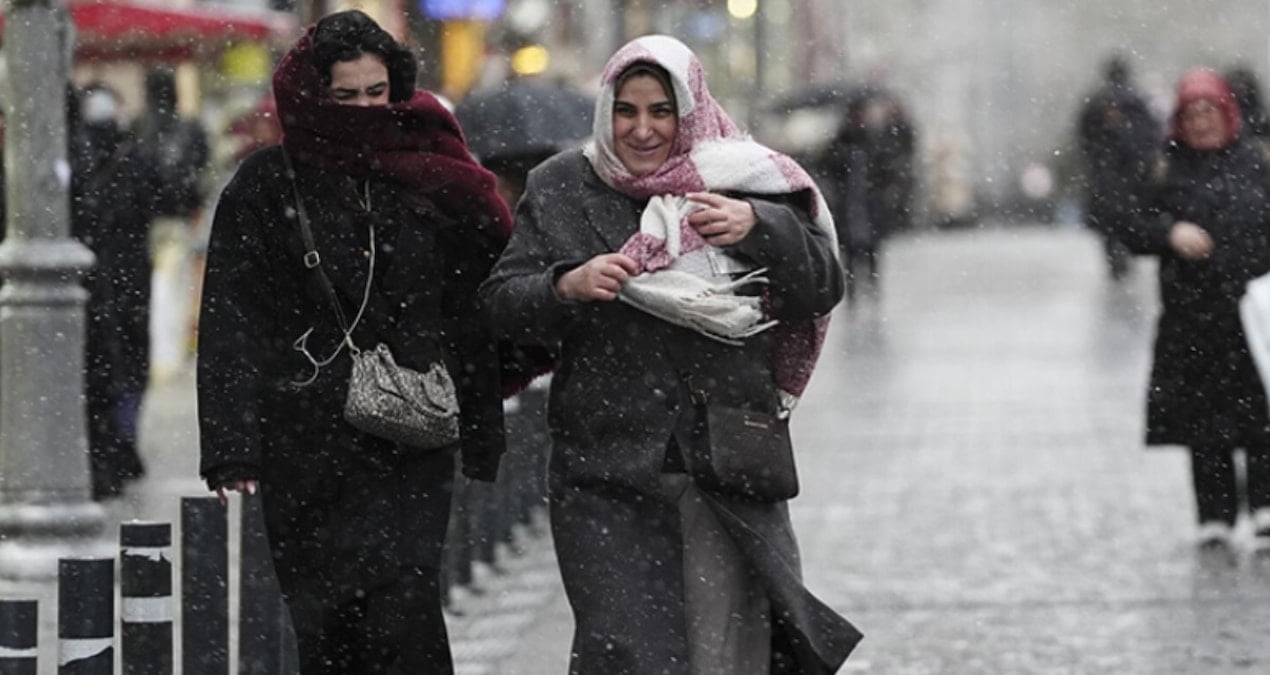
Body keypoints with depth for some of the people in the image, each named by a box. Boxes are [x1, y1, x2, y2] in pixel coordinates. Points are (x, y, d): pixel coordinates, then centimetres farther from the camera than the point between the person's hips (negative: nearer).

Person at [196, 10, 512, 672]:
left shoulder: (427, 182, 10)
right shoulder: (266, 185, 2)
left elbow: (467, 318, 15)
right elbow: (232, 324, -1)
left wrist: (482, 437, 13)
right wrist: (232, 444, -10)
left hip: (412, 439, 1)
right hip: (307, 439, -1)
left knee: (405, 613, -13)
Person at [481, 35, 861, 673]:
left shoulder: (744, 183, 5)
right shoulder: (561, 189, 6)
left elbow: (823, 287, 0)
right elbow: (502, 304, 5)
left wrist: (757, 228, -17)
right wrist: (567, 286, -16)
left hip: (729, 472, 0)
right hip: (606, 474, 0)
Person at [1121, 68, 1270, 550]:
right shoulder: (1167, 169, 6)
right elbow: (1134, 231, 5)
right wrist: (1170, 231, -14)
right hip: (1191, 311, 1)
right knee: (1202, 421, 2)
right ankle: (1214, 515, 7)